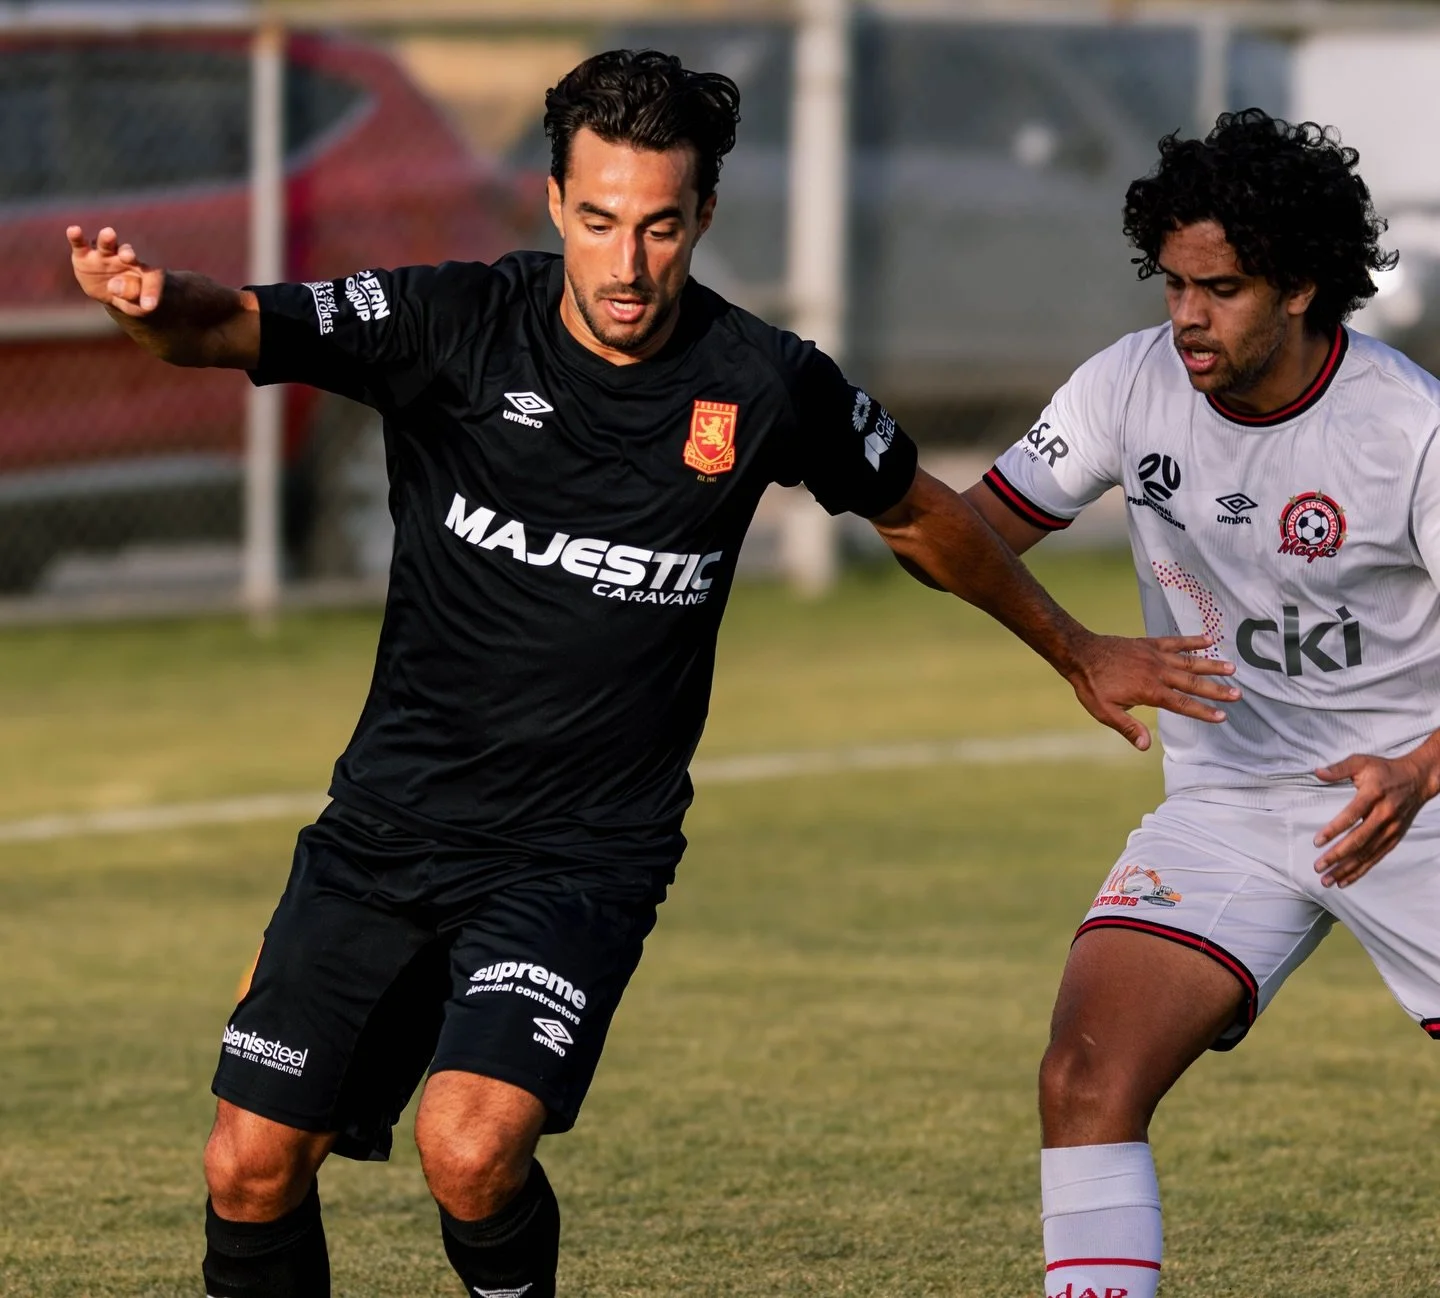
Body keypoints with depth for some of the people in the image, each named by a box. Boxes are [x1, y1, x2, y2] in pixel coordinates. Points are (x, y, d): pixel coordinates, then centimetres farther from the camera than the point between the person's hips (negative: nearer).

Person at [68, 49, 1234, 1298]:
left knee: (471, 1145, -25)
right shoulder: (458, 326, -10)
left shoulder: (769, 388, -7)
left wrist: (1077, 653, 24)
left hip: (584, 856, -2)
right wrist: (156, 303, -47)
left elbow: (920, 514, 13)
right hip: (388, 826, 2)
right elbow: (237, 327, -23)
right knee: (251, 1167, -1)